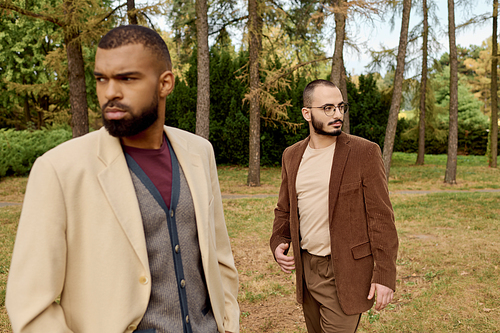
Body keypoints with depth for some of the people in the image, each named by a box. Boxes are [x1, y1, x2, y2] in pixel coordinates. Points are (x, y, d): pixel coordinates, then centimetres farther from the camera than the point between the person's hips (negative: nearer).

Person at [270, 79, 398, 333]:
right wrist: (278, 243, -5)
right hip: (306, 267, 5)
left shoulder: (364, 152, -10)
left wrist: (385, 275, -14)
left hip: (345, 272, -5)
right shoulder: (292, 155, 5)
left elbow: (381, 216, -11)